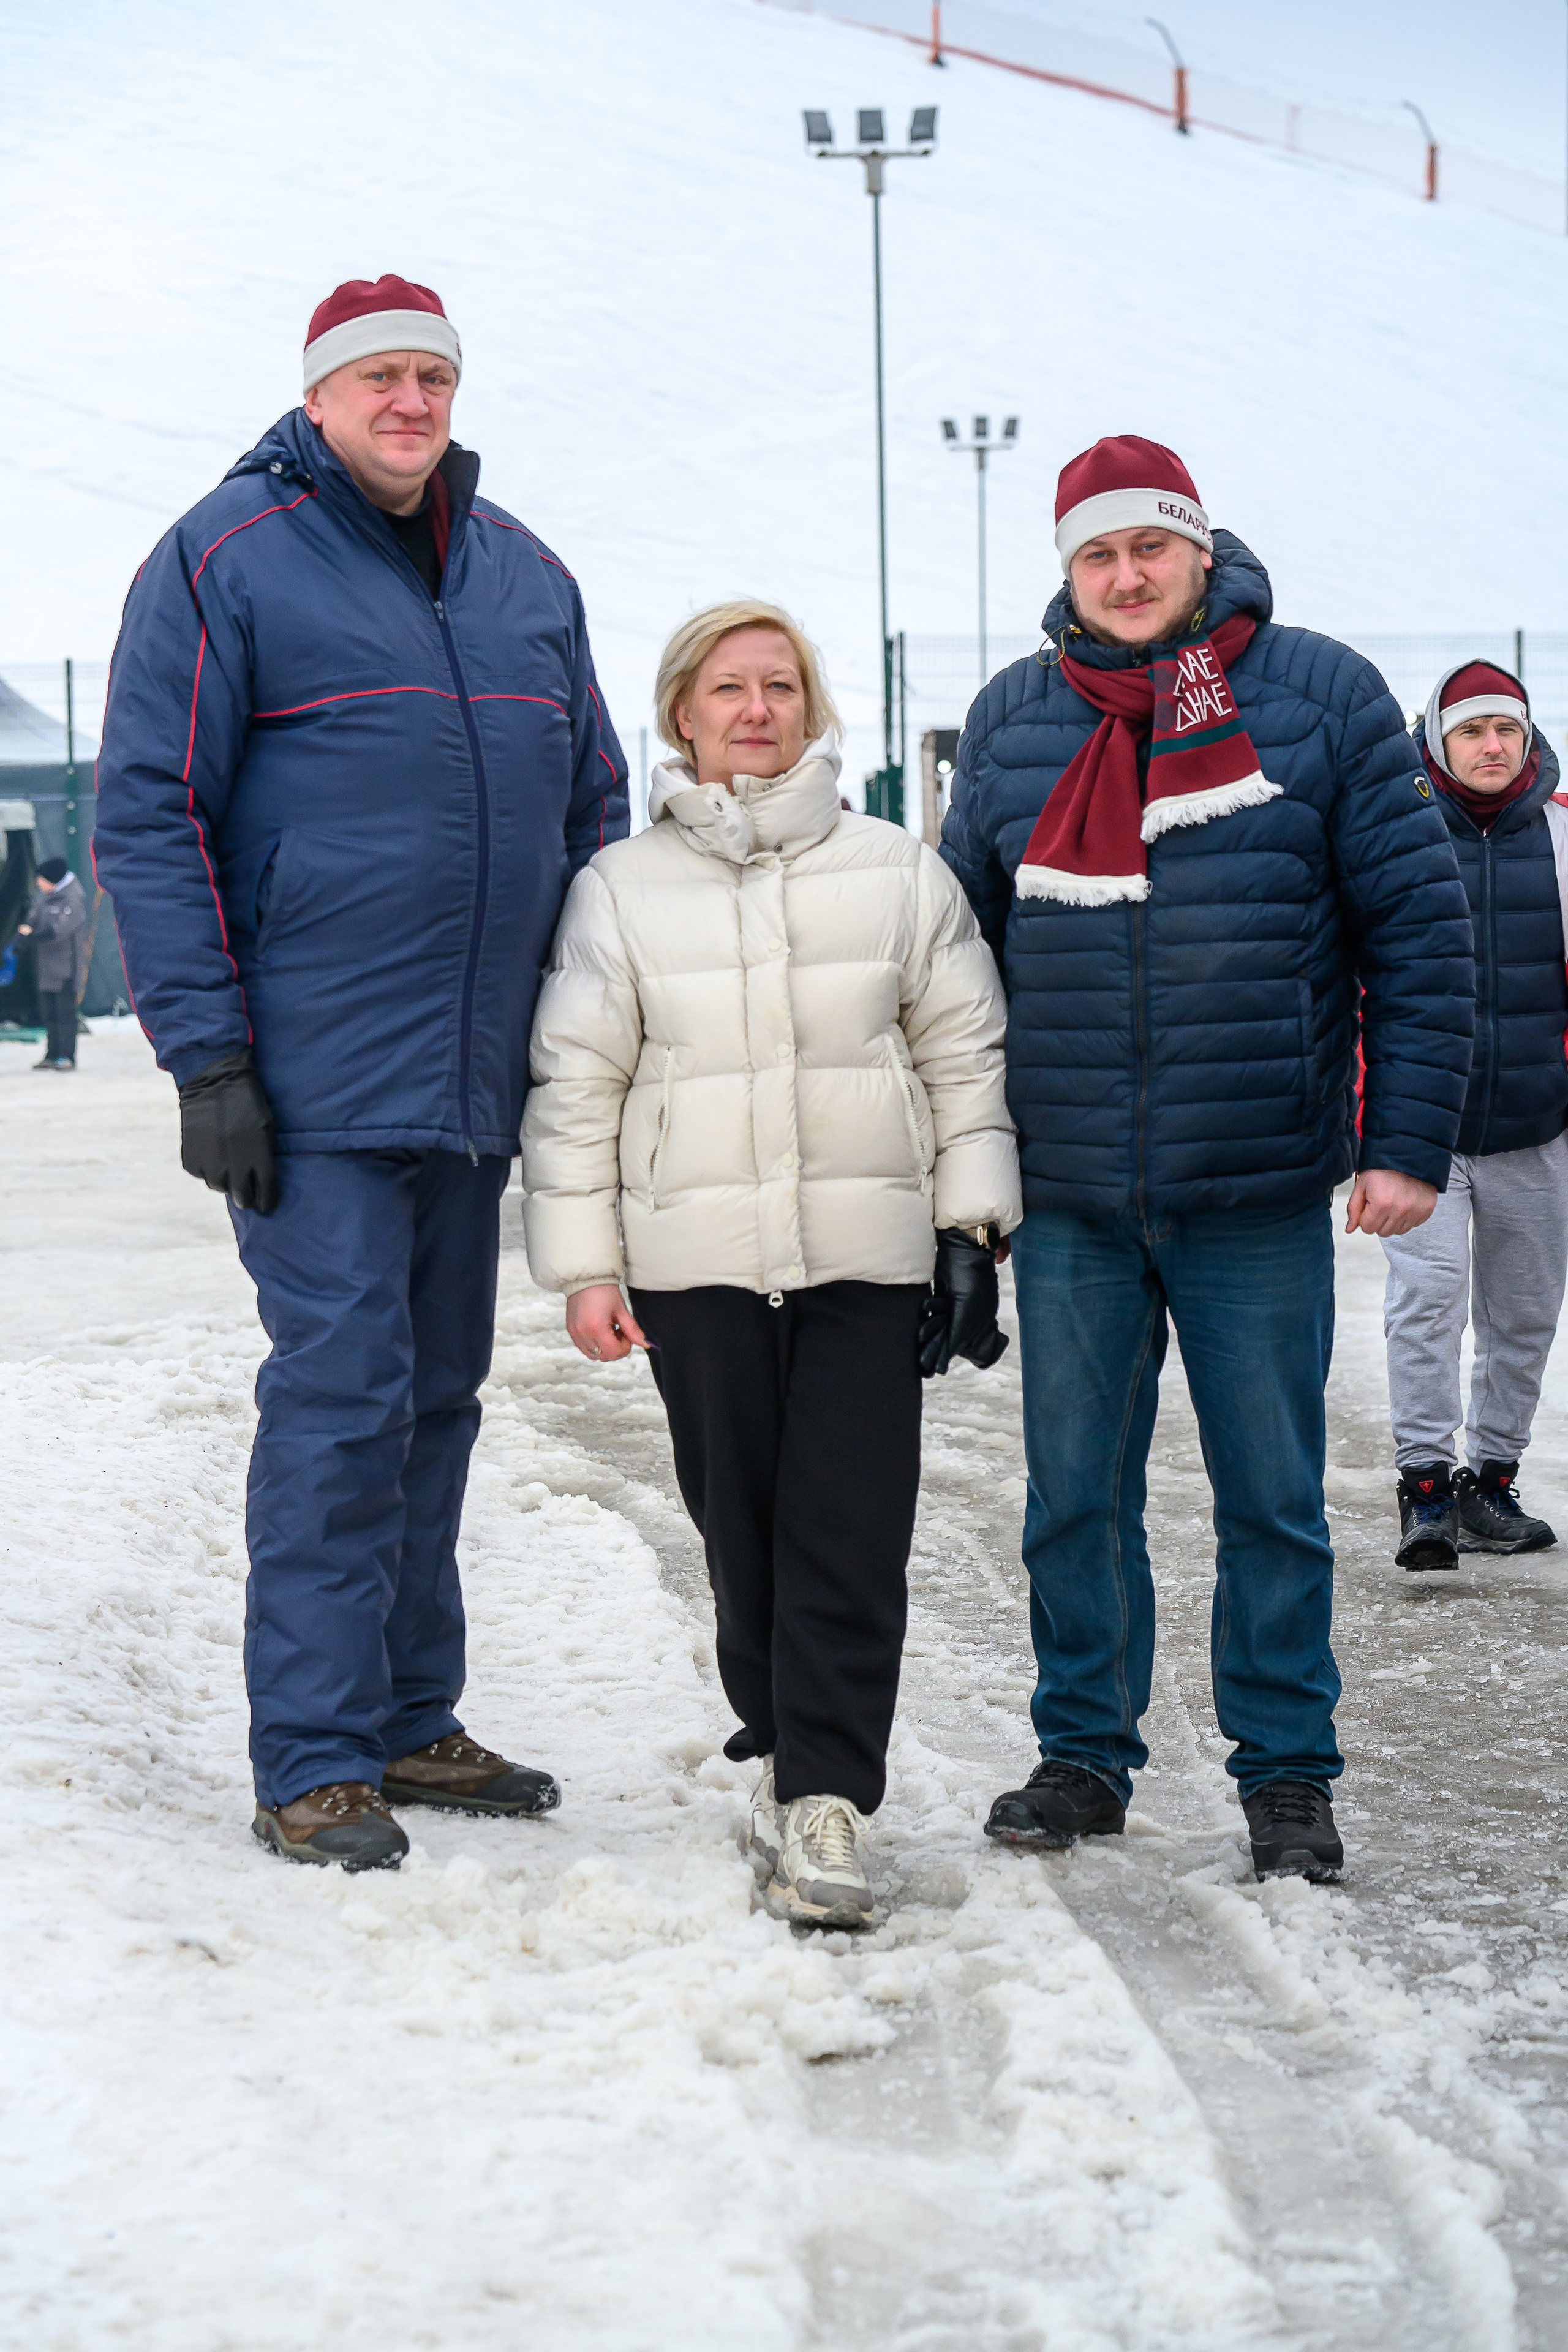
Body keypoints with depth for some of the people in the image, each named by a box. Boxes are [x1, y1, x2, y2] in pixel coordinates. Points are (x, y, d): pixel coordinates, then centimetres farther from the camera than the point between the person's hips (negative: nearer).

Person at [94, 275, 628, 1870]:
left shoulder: (526, 576, 14)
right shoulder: (227, 561, -4)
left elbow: (591, 807, 20)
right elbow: (150, 818, -8)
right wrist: (205, 1059, -14)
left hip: (475, 1079, 6)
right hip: (315, 1081, -6)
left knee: (436, 1394, 12)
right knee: (341, 1396, -9)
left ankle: (408, 1718, 22)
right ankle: (311, 1763, -2)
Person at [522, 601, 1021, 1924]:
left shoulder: (897, 873, 7)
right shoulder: (622, 888, 6)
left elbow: (965, 1056, 10)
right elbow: (576, 1085, 7)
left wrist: (971, 1227, 5)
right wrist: (583, 1266, 2)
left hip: (868, 1257, 0)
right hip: (695, 1261, 0)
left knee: (851, 1532, -6)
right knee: (742, 1524, 3)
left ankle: (825, 1801, -4)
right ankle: (783, 1739, 22)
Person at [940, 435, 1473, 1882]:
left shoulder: (1321, 697, 1)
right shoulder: (1012, 721, 8)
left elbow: (1420, 930, 0)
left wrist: (1408, 1142, -6)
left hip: (1262, 1195, -2)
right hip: (1067, 1197, 2)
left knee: (1272, 1494, 4)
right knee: (1076, 1495, 8)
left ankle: (1287, 1776, 16)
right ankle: (1085, 1754, 21)